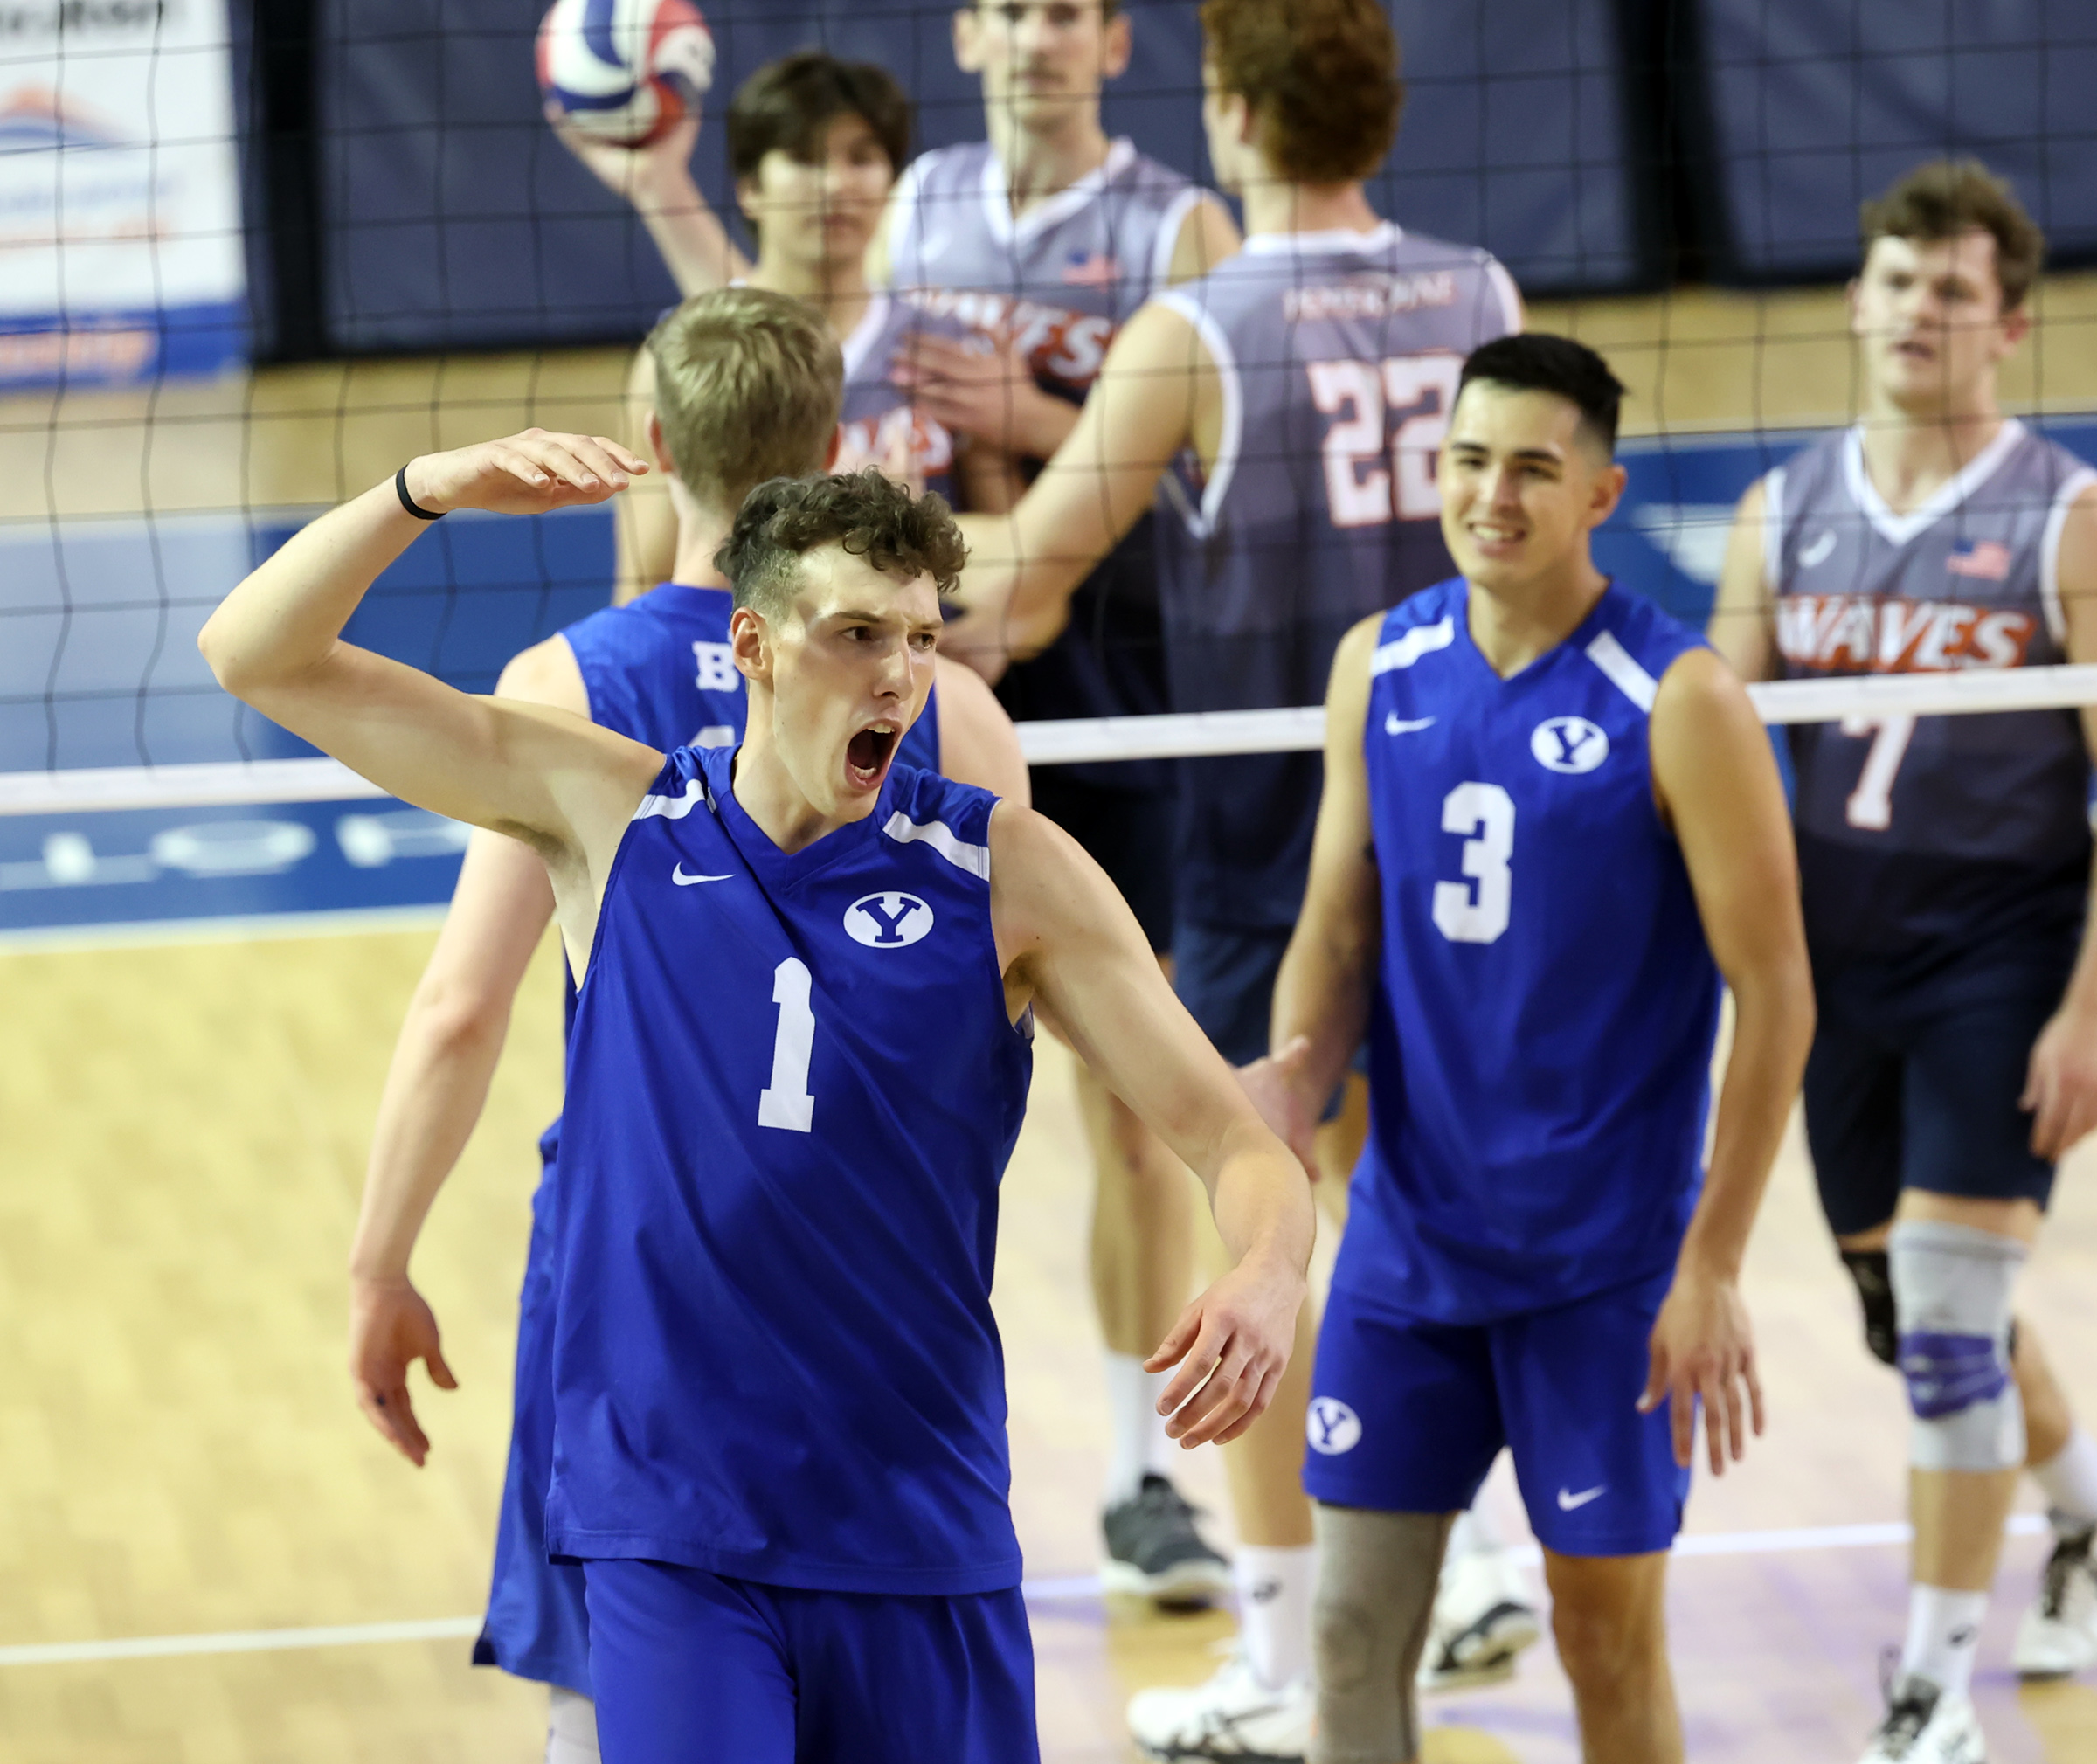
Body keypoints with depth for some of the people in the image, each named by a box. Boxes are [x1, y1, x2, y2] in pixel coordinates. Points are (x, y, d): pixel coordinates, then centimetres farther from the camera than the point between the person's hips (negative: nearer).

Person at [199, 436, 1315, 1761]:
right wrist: (428, 489, -16)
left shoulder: (1007, 872, -1)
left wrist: (1268, 1273, -26)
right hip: (666, 1535, -1)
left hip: (921, 1538, 1)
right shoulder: (611, 816, 2)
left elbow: (1226, 1132, -4)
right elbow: (261, 655, 2)